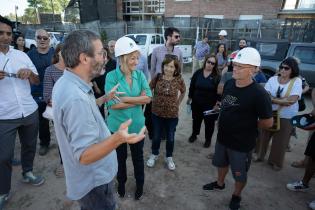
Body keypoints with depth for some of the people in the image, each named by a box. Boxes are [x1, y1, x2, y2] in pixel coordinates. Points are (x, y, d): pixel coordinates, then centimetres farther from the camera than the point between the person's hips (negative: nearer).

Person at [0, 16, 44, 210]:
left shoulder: (21, 55, 5)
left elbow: (37, 81, 9)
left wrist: (30, 73, -15)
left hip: (30, 112, 3)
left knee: (29, 145, 19)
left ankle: (27, 172, 42)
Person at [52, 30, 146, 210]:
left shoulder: (65, 82, -2)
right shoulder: (76, 97, -35)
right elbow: (84, 155, -32)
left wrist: (105, 98, 11)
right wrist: (118, 139, -47)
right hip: (94, 181, -9)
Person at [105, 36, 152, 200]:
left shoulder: (140, 74, -6)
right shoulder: (111, 76, -16)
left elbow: (148, 98, -15)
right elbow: (112, 104, -23)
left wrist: (125, 98, -21)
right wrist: (139, 100, -21)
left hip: (137, 125, 2)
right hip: (117, 126, -2)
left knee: (138, 156, 20)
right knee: (120, 157, 21)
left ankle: (140, 184, 43)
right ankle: (121, 183, 44)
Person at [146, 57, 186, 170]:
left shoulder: (179, 80, -9)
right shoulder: (157, 78, -9)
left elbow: (183, 92, 9)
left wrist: (177, 103, 4)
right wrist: (153, 100, 1)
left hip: (172, 114, 0)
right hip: (157, 112, 1)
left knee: (170, 138, 14)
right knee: (156, 136, 16)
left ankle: (169, 158, 38)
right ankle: (154, 155, 41)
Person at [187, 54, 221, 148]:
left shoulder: (217, 76, -9)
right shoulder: (198, 73, -2)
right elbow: (192, 86, 5)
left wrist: (218, 103, -11)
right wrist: (190, 97, 8)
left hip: (210, 105, -2)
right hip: (197, 103, 3)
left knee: (209, 122, 10)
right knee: (196, 119, 19)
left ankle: (208, 139, 32)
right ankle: (194, 134, 43)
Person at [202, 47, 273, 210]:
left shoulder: (259, 94, -25)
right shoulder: (229, 83, -5)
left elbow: (268, 123, -17)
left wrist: (247, 125, -7)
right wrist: (222, 121, 4)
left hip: (242, 143, -6)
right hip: (222, 137, 6)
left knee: (240, 174, 17)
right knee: (221, 163, 27)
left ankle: (236, 196, 44)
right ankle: (220, 183, 54)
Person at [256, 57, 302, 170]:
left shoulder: (297, 81, -9)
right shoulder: (273, 79, -3)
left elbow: (292, 100, -21)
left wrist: (273, 99, -17)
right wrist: (282, 101, -22)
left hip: (286, 117, -2)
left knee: (280, 141, 11)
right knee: (264, 136, 14)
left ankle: (276, 162, 33)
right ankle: (259, 155, 36)